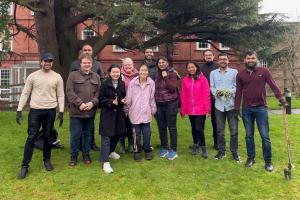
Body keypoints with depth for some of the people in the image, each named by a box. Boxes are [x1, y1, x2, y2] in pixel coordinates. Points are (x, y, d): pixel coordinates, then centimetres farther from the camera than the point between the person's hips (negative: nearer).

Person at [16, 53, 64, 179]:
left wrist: (61, 112, -5)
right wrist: (19, 110, -4)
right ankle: (25, 166, 8)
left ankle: (47, 160, 29)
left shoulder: (57, 77, 1)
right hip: (35, 110, 0)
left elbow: (60, 96, 1)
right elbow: (25, 94, 2)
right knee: (31, 137, 0)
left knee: (47, 137, 11)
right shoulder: (33, 76, 1)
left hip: (50, 111, 1)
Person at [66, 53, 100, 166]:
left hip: (91, 111, 3)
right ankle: (74, 156, 20)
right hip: (76, 111, -3)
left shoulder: (96, 77, 11)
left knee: (88, 134, 13)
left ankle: (86, 154, 28)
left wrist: (92, 103, -13)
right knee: (75, 135, 4)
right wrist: (80, 103, -17)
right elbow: (69, 91, -7)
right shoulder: (73, 75, 2)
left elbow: (99, 92, 4)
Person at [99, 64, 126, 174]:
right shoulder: (105, 84, -7)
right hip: (107, 113, -5)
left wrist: (123, 101, -7)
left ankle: (111, 151, 44)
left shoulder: (122, 84, 6)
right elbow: (101, 99, -8)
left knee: (117, 134, 18)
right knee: (106, 137, -5)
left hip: (119, 113, 5)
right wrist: (111, 102, -21)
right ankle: (105, 162, -2)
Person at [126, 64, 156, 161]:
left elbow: (152, 98, 5)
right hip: (135, 112, -1)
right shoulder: (132, 83, -7)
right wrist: (127, 110, 6)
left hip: (146, 113, 1)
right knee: (137, 133, 8)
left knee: (147, 133, 6)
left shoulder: (151, 83, -3)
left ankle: (147, 150, 25)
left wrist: (153, 110, 10)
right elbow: (128, 98, 1)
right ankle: (137, 151, 25)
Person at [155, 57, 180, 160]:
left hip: (171, 104, -5)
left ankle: (173, 150, 9)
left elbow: (172, 88, -15)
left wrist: (166, 77, -20)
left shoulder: (172, 74, -5)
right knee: (161, 127, 11)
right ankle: (164, 148, 26)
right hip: (159, 104, 5)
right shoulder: (157, 75, 11)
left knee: (171, 127, -1)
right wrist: (155, 101, 8)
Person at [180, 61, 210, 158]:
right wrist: (183, 110, 6)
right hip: (190, 109, 3)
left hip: (201, 109, -3)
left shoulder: (203, 79, -7)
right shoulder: (185, 80, 2)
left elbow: (206, 95, -7)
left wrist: (207, 109, -9)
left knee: (199, 128, -8)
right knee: (194, 128, 14)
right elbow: (183, 96, 4)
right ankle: (195, 146, 33)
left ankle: (203, 148, 14)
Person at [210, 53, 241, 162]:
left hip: (231, 104, -2)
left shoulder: (234, 72, 3)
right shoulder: (213, 73, 10)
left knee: (234, 130, 2)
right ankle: (221, 151, 23)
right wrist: (216, 92, -17)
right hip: (219, 105, 2)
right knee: (220, 130, 10)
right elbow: (211, 87, 4)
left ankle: (234, 151, 16)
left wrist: (230, 91, -22)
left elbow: (237, 87, -3)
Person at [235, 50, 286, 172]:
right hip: (246, 109, 2)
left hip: (261, 108, -2)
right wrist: (237, 108, 4)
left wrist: (281, 98, -19)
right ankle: (251, 158, 24)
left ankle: (268, 161, 13)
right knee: (249, 135, 11)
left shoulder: (264, 71, -1)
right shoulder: (240, 75, 5)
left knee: (265, 136, 1)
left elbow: (273, 85, -7)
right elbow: (238, 92, 6)